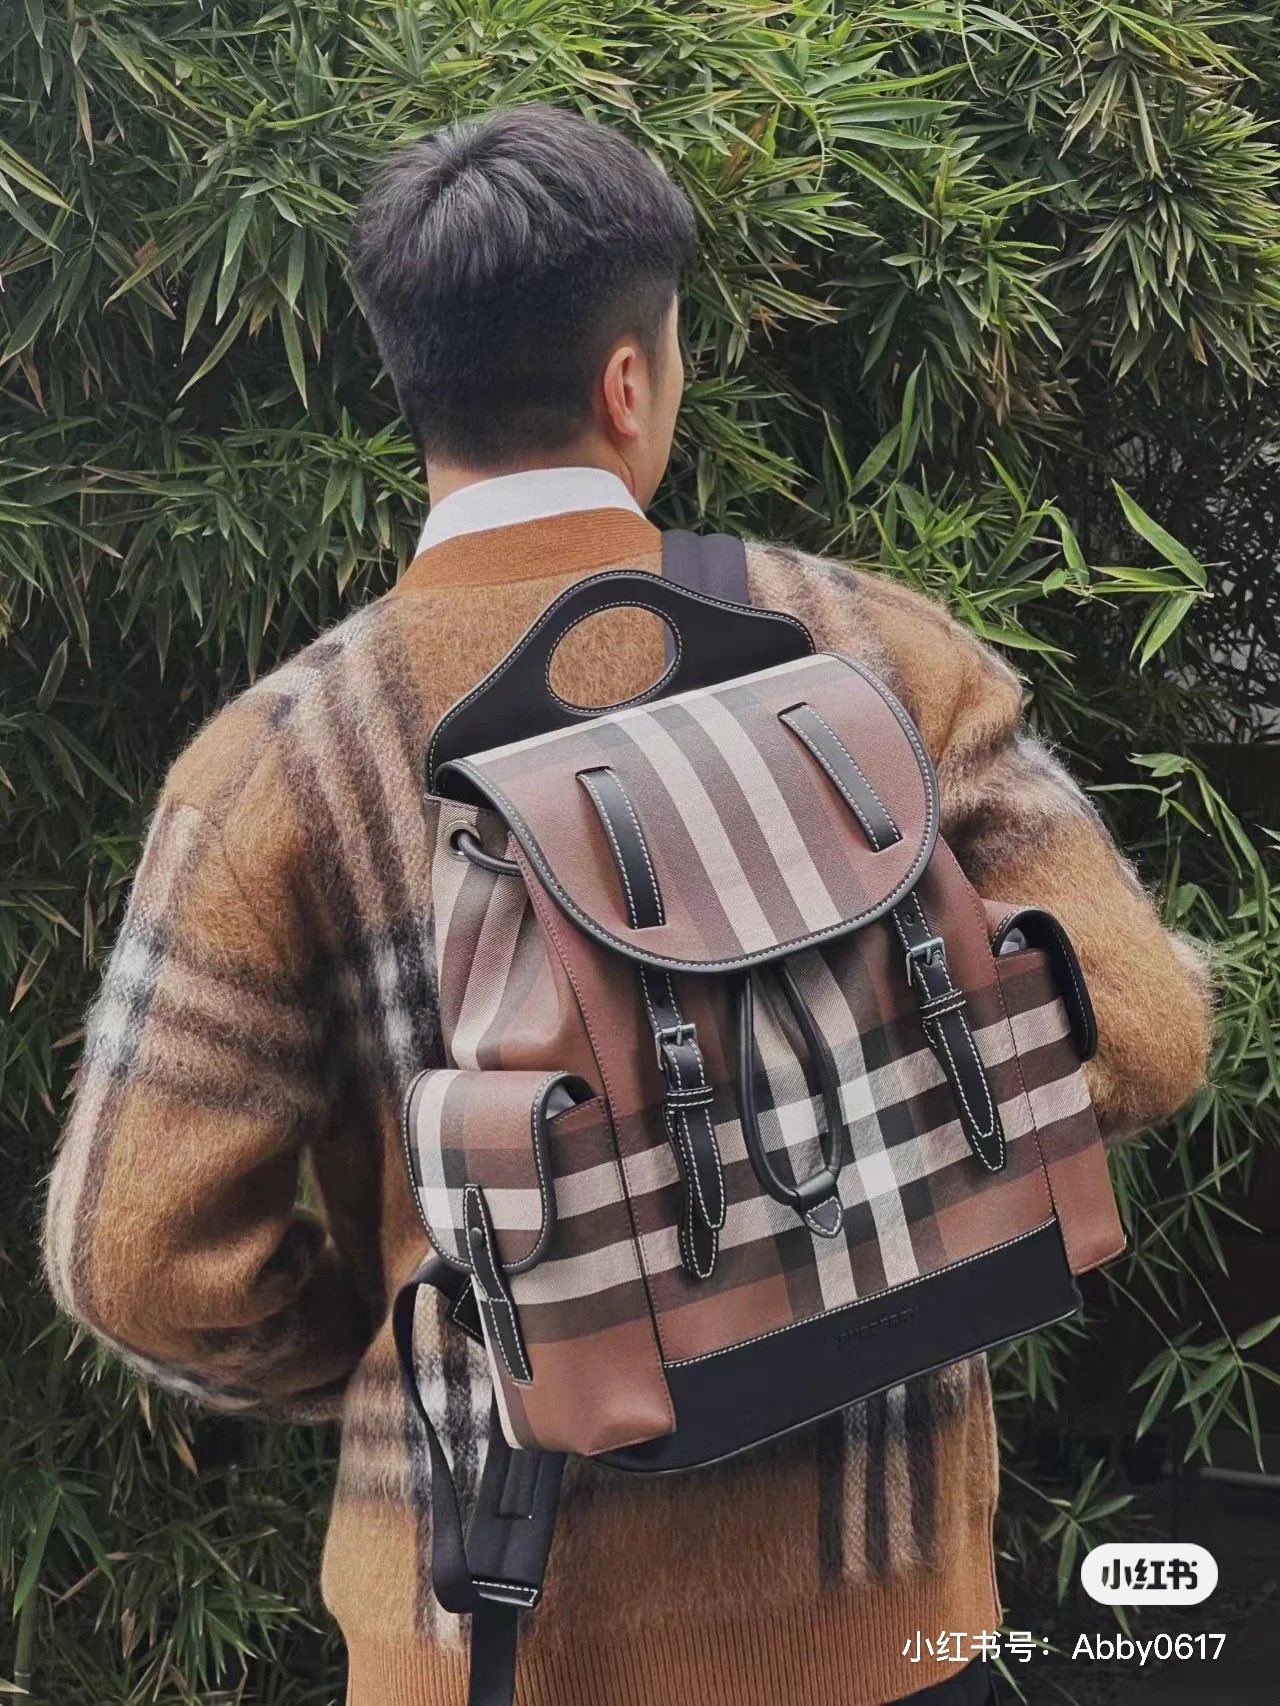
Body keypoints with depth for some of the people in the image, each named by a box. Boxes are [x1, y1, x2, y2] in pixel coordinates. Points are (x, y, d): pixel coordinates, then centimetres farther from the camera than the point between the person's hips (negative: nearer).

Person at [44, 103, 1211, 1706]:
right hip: (877, 1577, 1)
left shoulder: (274, 761, -11)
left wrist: (391, 1364, 6)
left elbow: (143, 1260, -12)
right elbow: (1140, 1037, -8)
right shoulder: (870, 644, -9)